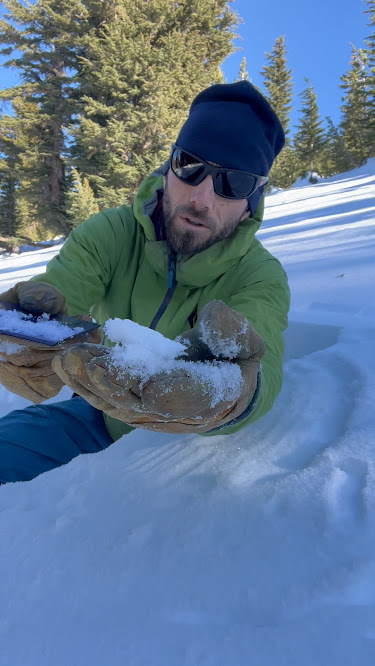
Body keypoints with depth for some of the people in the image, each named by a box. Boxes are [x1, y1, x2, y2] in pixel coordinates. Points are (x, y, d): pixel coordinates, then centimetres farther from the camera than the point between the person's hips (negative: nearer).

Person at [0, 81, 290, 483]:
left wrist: (233, 395, -60)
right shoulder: (109, 233, -12)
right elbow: (56, 290, -26)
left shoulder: (261, 279, -17)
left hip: (182, 446, 1)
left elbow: (262, 371, -35)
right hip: (97, 418, 0)